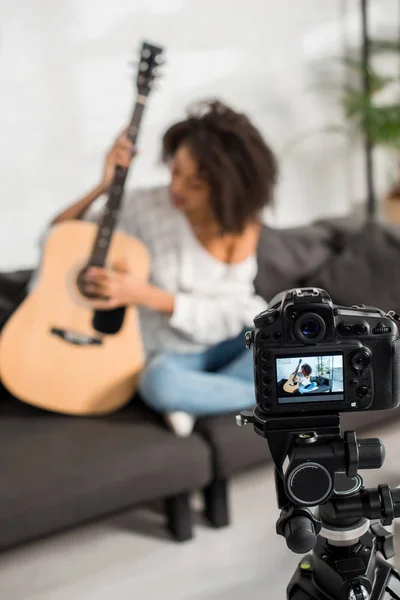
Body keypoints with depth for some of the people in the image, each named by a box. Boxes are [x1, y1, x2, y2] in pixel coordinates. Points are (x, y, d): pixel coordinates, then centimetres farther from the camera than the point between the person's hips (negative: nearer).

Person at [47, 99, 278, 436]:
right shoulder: (147, 207, -15)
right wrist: (105, 186, -26)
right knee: (160, 382, -39)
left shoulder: (243, 221, -11)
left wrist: (145, 294, -30)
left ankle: (194, 398, -20)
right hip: (172, 352, -3)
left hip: (231, 342, 3)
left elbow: (225, 314, -17)